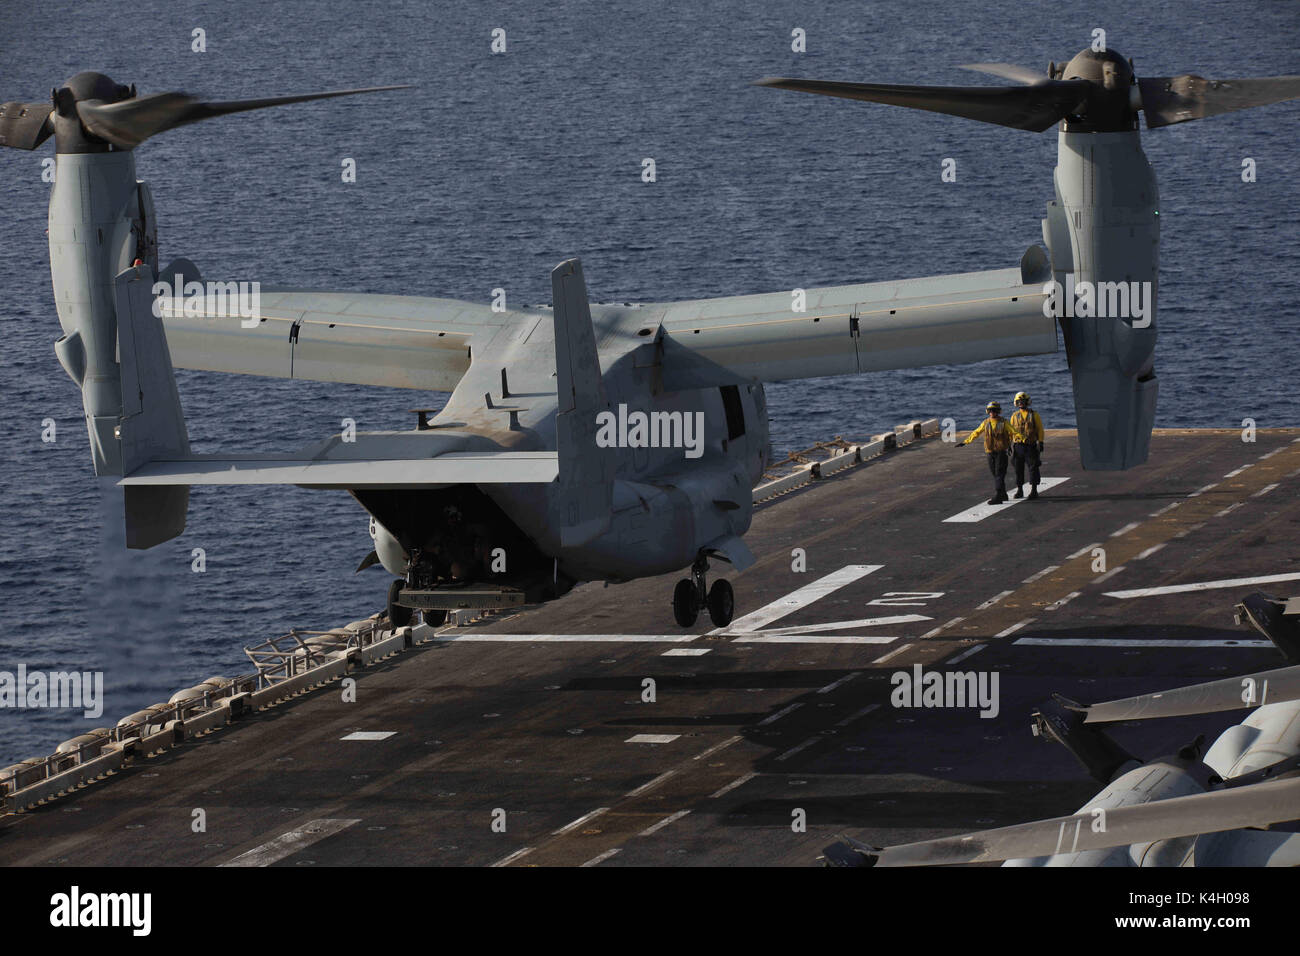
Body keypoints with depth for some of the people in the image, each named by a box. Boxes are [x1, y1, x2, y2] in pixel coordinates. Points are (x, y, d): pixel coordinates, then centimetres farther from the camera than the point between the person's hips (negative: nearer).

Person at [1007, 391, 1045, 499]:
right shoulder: (1014, 416, 11)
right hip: (1018, 445, 2)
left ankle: (1034, 490, 0)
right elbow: (1010, 430, 14)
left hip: (1031, 445, -2)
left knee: (1033, 467, -4)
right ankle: (1019, 490, 12)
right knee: (1018, 468, 4)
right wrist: (1010, 444, 8)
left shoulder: (1034, 415, 4)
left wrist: (1040, 442, -5)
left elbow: (1040, 429, 4)